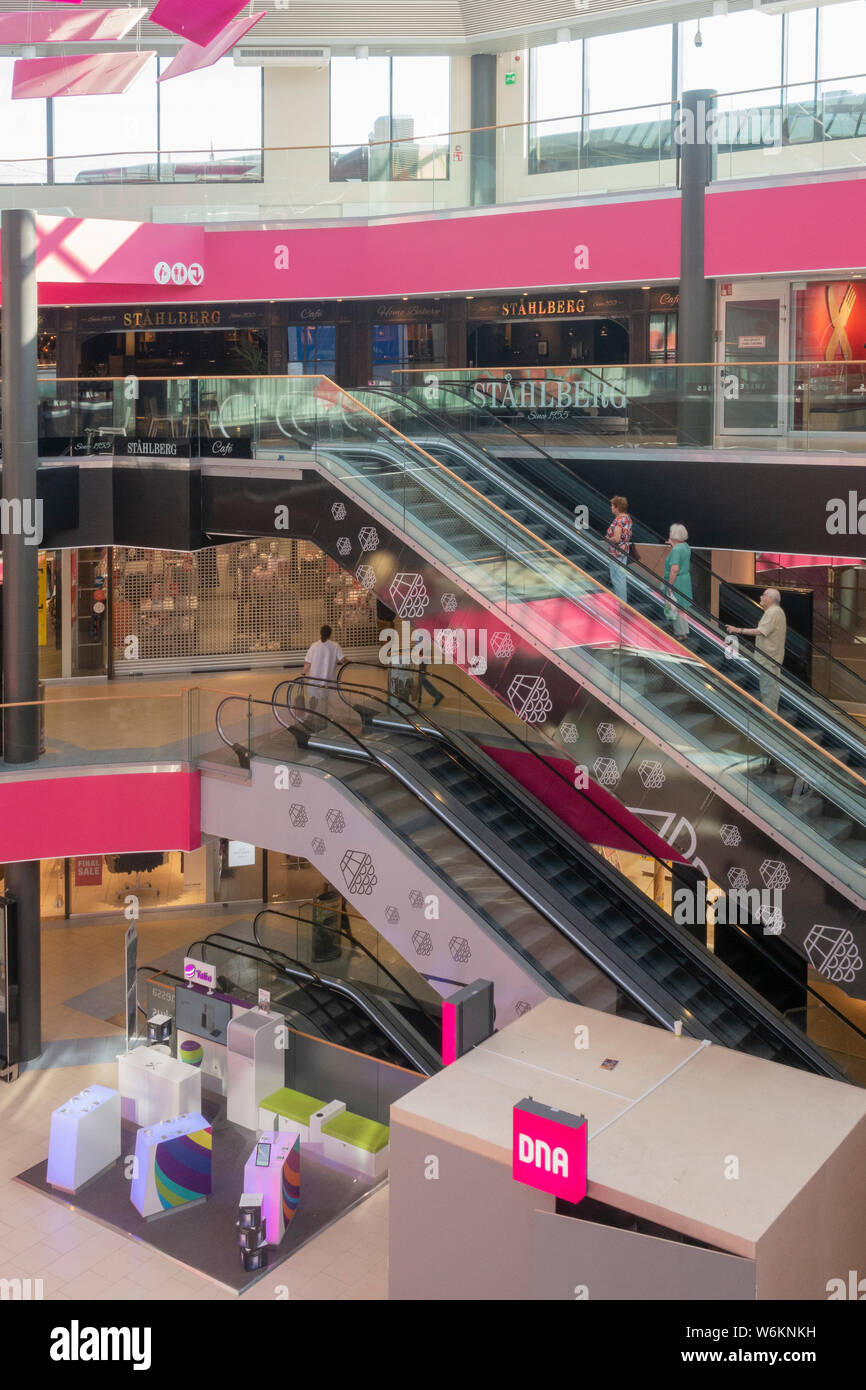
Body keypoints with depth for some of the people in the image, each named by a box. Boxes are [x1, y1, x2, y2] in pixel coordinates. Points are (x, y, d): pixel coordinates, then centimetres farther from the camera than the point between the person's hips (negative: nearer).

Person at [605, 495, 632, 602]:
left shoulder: (618, 520, -22)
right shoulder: (627, 518, 8)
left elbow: (616, 539, -28)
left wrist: (607, 539, -11)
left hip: (617, 553, -10)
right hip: (625, 551, 10)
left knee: (617, 578, -2)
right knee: (623, 576, 17)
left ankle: (621, 602, 1)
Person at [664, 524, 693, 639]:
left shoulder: (676, 550, -22)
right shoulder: (685, 546, 7)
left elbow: (674, 569, -26)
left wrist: (670, 585, -22)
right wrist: (672, 545, 17)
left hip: (677, 582, -9)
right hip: (686, 580, 9)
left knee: (676, 607, 0)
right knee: (681, 607, 17)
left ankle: (680, 633, 7)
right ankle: (684, 631, 25)